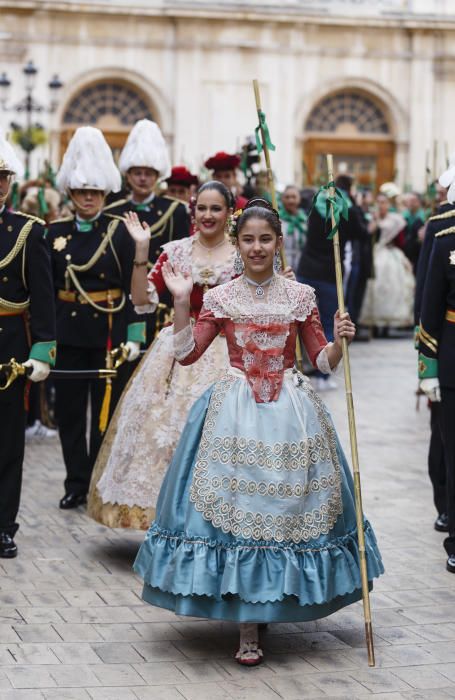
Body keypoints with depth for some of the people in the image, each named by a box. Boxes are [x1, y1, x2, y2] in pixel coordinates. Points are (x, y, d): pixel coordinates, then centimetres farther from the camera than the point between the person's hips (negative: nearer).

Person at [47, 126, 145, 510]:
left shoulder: (120, 231, -3)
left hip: (109, 330, -3)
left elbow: (134, 286, -4)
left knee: (106, 408, 4)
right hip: (69, 330, 3)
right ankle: (76, 483, 16)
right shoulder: (57, 232, 5)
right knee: (69, 409, 6)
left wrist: (134, 335, -9)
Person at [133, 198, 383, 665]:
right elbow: (186, 353, -2)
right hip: (236, 412, -1)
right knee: (237, 504, -5)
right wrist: (181, 301, -10)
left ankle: (274, 603, 23)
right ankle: (248, 629, 0)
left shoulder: (301, 296, 4)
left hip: (291, 413, 1)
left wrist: (341, 342, -12)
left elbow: (322, 360, 8)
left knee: (286, 503, 2)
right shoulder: (220, 298, 3)